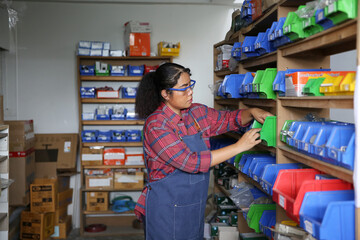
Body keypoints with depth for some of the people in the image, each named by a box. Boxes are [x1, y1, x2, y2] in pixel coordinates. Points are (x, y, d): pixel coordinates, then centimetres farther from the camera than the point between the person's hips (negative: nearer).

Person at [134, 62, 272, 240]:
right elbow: (192, 162, -26)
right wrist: (239, 146, -24)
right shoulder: (156, 125, -21)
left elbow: (228, 119, 14)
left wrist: (252, 112, -7)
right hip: (167, 211, -6)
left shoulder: (197, 112, 0)